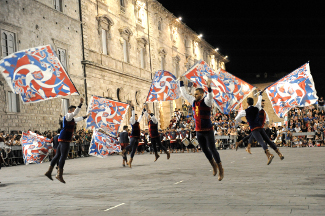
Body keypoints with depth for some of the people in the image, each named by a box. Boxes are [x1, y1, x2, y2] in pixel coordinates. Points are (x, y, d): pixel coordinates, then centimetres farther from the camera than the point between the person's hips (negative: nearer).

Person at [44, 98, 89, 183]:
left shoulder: (71, 119, 23)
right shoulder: (68, 116, -6)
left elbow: (79, 119, 42)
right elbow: (75, 113, -24)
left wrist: (86, 116, 54)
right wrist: (81, 103, -25)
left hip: (63, 139, 10)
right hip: (65, 139, -10)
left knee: (58, 155, 11)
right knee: (63, 156, -15)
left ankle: (49, 172, 14)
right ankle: (59, 174, -19)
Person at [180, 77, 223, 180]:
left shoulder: (206, 101, -8)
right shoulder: (194, 101, 9)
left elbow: (210, 96, -31)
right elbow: (184, 93, 18)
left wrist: (209, 87, -45)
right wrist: (181, 82, 18)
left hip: (208, 130, -6)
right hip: (199, 131, 6)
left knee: (212, 150, -4)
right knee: (205, 150, 13)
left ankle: (220, 170, 7)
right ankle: (214, 165, 32)